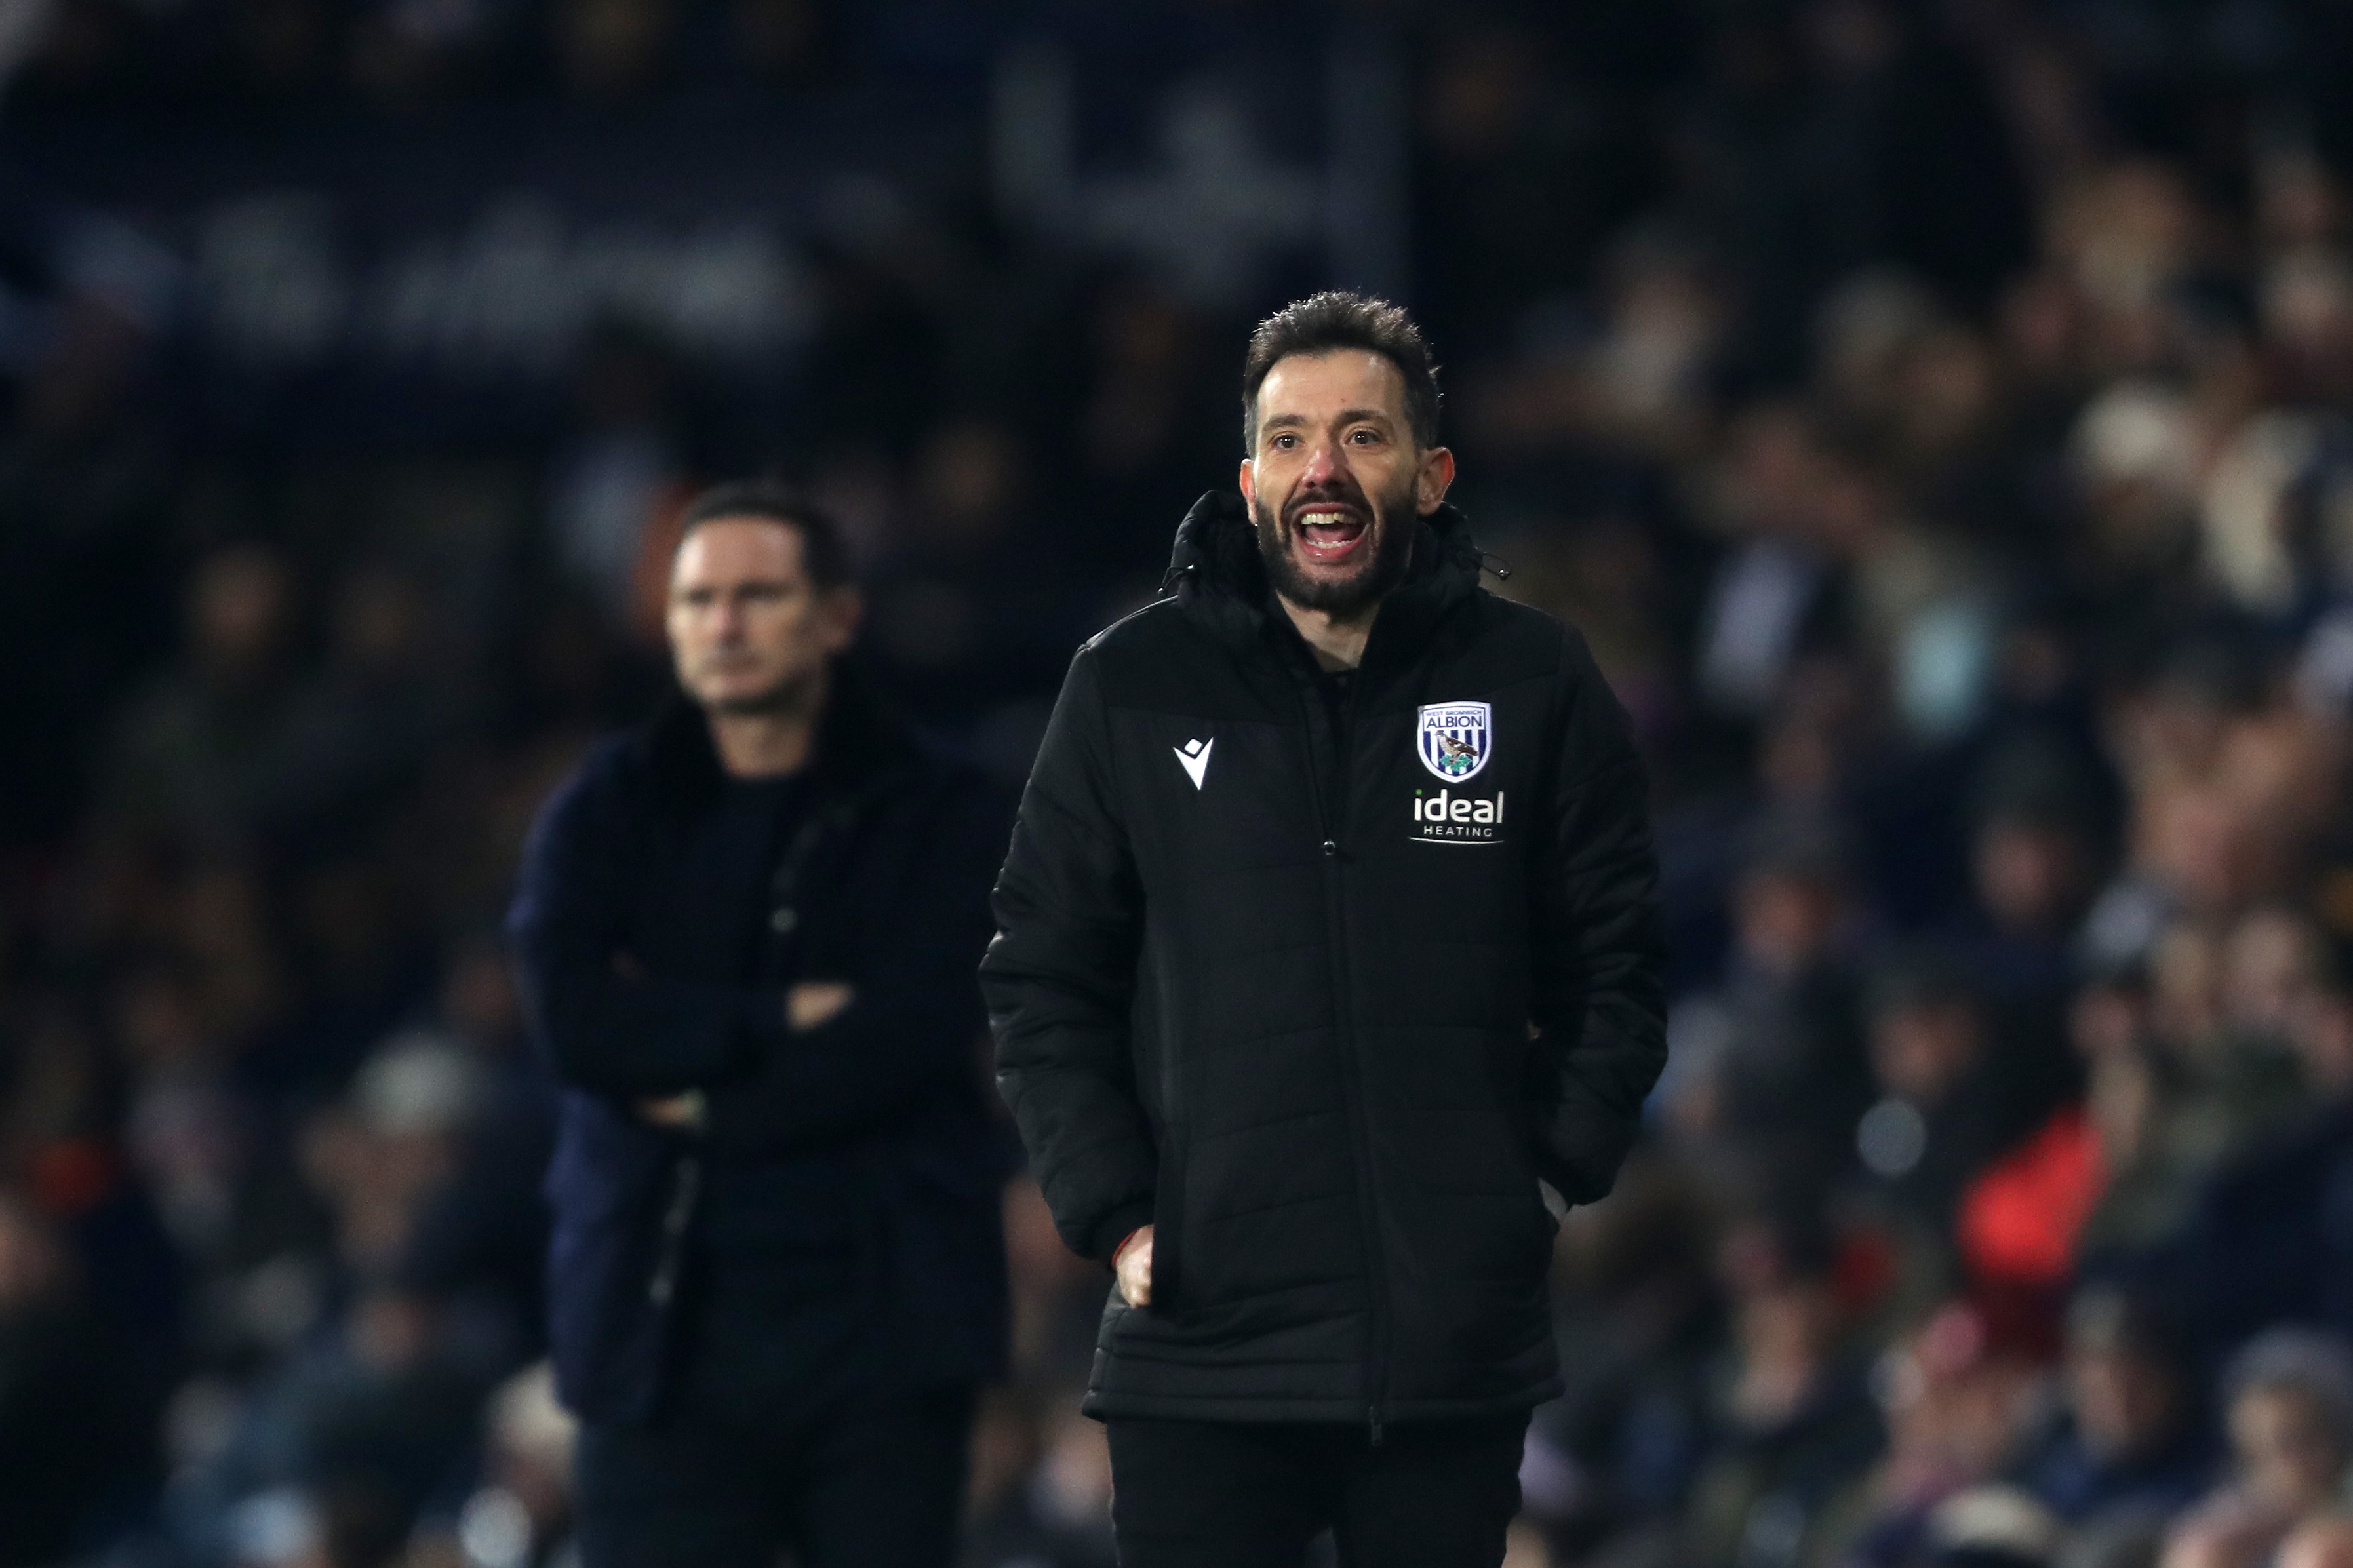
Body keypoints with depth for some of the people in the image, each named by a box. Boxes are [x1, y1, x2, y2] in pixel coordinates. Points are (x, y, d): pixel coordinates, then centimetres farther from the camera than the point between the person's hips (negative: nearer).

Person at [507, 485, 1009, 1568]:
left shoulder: (937, 818, 5)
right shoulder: (609, 814, 9)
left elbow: (906, 1039, -9)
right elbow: (571, 1013, -8)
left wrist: (705, 1104, -6)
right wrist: (781, 1022, -10)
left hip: (879, 1315, -1)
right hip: (667, 1318, 1)